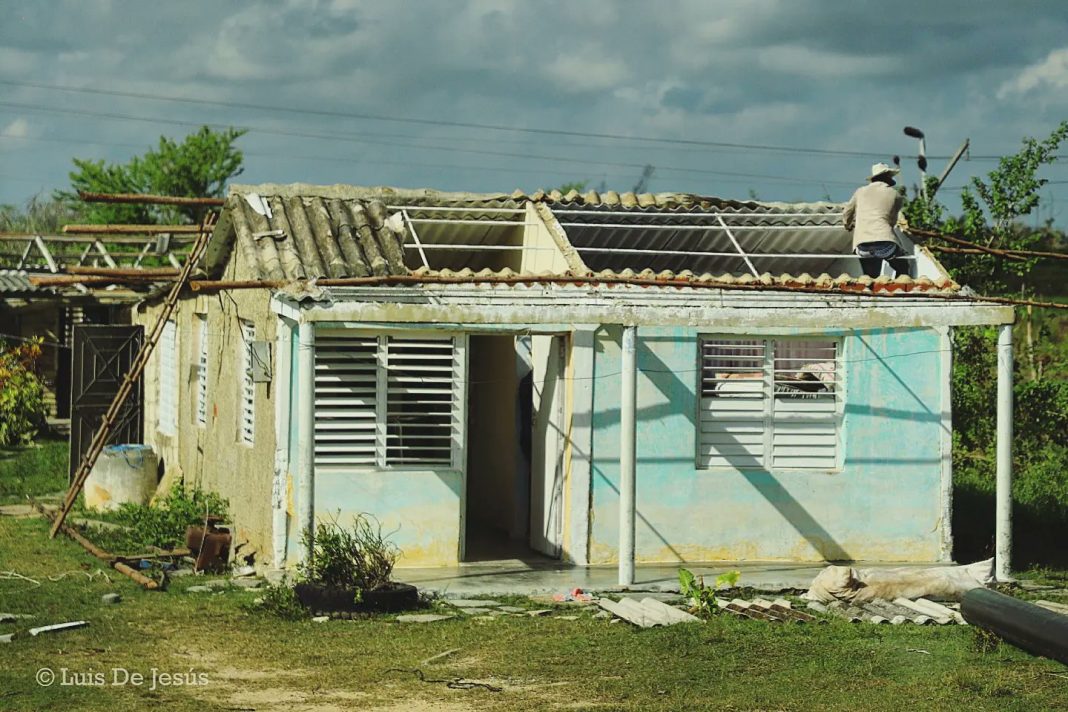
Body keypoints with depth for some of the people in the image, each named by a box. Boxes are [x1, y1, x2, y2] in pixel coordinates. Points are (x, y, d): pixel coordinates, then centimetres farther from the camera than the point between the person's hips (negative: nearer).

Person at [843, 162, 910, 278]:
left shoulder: (861, 191, 16)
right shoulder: (895, 195, 10)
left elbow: (846, 216, 26)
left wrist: (850, 226, 49)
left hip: (862, 246, 2)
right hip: (885, 242, -2)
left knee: (871, 279, 14)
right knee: (902, 269, 22)